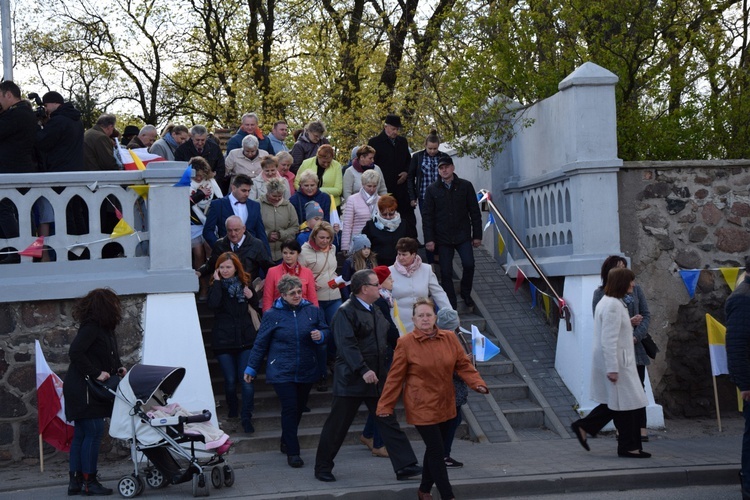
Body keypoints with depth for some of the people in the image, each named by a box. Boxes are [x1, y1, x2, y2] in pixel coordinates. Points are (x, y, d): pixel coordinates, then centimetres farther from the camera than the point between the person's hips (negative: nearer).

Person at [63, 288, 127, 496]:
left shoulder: (103, 328, 13)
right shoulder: (91, 328, -17)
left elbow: (106, 356, 22)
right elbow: (75, 352, -25)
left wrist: (118, 368, 3)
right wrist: (96, 373, -22)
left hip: (91, 390, 10)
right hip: (83, 389, -10)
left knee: (81, 434, 11)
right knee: (94, 432, -8)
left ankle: (75, 481, 15)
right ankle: (89, 482, -3)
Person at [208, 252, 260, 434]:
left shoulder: (245, 283, 5)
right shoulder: (215, 286, -3)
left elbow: (256, 306, 18)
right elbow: (213, 304, -24)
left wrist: (251, 295, -3)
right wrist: (218, 282, -19)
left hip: (245, 338, 1)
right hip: (223, 340, -1)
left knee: (246, 380, -6)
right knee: (230, 380, 6)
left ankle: (246, 418, 0)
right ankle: (232, 409, 31)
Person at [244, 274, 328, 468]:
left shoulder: (312, 311, 3)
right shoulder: (272, 315, -3)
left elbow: (326, 332, 12)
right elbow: (260, 343, 3)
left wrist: (321, 336, -12)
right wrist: (251, 368, 6)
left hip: (307, 371, 4)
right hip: (281, 371, -3)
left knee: (299, 408, 13)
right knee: (290, 409, -9)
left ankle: (286, 442, 34)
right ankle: (292, 452, -2)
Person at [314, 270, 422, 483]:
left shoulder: (375, 311, 14)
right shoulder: (346, 312, -14)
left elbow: (386, 340, 25)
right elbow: (347, 345, -24)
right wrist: (363, 370, -30)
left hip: (376, 379, 8)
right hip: (351, 378, -8)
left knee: (389, 423, 5)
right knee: (337, 426, 3)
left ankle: (405, 466, 6)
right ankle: (322, 468, 17)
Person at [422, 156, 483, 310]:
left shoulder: (465, 186, 2)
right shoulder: (432, 189, 3)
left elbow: (475, 212, 5)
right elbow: (427, 216, 2)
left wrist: (477, 235, 2)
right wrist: (429, 239, -5)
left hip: (463, 235, 0)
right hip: (443, 238, 0)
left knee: (468, 264, -15)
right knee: (446, 272, 0)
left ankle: (466, 294, 12)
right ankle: (451, 305, 11)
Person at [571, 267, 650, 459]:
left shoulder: (608, 302, 14)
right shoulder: (613, 306, -19)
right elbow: (609, 340, -23)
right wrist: (612, 369, -24)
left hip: (619, 362, 11)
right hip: (616, 363, -11)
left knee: (615, 403, 15)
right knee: (627, 403, -1)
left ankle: (583, 426, 19)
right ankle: (628, 446, 8)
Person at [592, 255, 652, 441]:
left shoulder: (635, 290, 9)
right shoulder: (600, 293, 1)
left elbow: (646, 315, 6)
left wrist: (636, 336, -10)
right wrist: (628, 322, -12)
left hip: (636, 346, 2)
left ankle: (641, 428, 0)